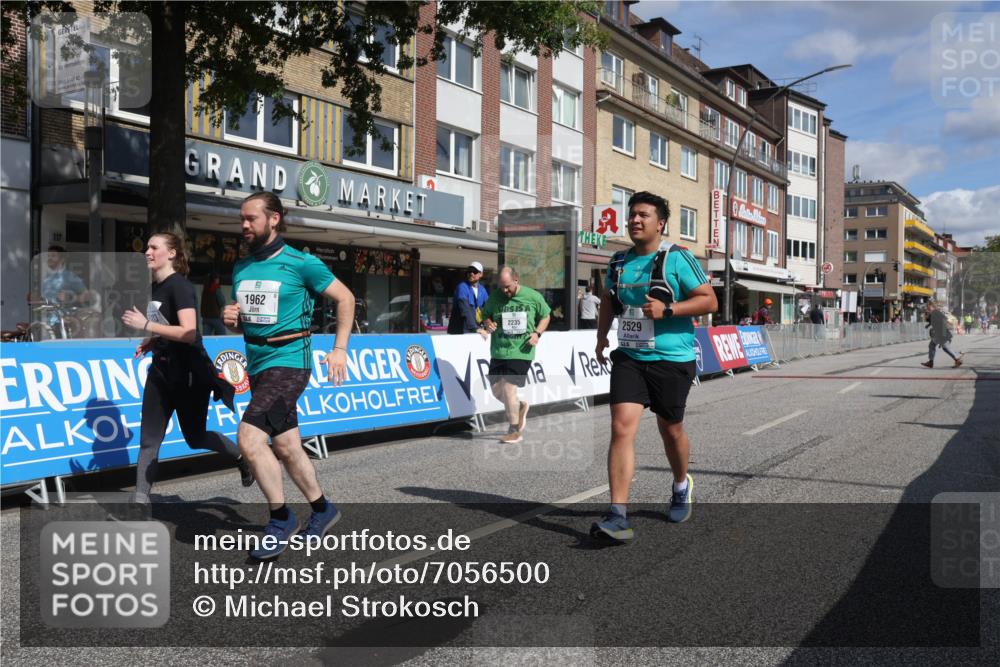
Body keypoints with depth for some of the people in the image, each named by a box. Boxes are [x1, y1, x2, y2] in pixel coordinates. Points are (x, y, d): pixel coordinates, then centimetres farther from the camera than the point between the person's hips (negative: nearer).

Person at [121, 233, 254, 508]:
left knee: (195, 438, 9)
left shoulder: (180, 285, -16)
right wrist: (148, 343, 4)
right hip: (161, 370, 8)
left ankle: (241, 455, 34)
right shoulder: (155, 287, 10)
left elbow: (188, 333, -26)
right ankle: (141, 498, 6)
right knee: (148, 439, 2)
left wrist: (146, 325, -24)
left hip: (189, 373, -7)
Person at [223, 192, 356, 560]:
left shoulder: (301, 263, -9)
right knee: (286, 447, 14)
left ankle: (281, 519, -2)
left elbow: (345, 298, -2)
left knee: (249, 437, -20)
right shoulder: (241, 268, 10)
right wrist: (231, 318, -3)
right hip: (257, 363, 7)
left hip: (288, 361, -7)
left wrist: (339, 349, -7)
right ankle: (323, 509, 33)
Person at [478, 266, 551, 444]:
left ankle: (515, 431, 3)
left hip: (521, 352, -4)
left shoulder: (533, 297, -3)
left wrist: (537, 333, -6)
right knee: (496, 390, 6)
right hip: (498, 352, 4)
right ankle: (519, 407, 37)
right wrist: (488, 324, -8)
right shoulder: (495, 297, 2)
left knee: (508, 387, -12)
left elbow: (545, 316, 10)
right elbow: (485, 315, 15)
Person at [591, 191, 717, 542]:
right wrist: (601, 336, 18)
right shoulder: (619, 261, 9)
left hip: (672, 359, -3)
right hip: (629, 358, 3)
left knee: (670, 430, 13)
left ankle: (681, 485, 44)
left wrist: (667, 309, -20)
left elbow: (709, 300, -9)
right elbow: (608, 300, 26)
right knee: (622, 427, -12)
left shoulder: (676, 258, -7)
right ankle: (618, 516, -14)